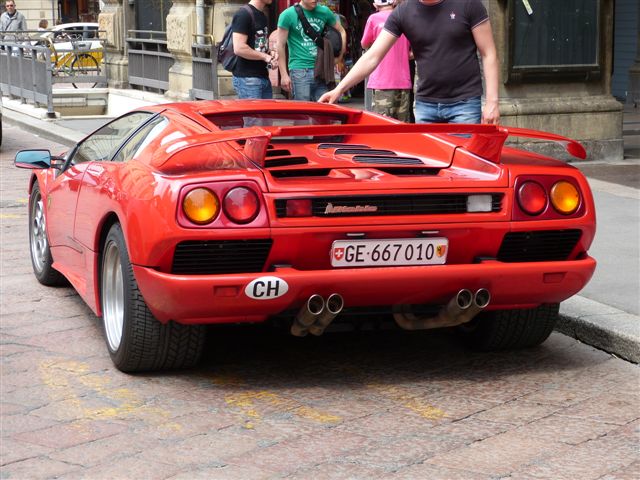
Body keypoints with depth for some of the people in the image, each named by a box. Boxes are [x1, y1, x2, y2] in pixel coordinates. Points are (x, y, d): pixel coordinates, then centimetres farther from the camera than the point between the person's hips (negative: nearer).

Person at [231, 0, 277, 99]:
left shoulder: (263, 16, 17)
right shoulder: (243, 14, -11)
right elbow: (239, 48, -20)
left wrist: (270, 53, 6)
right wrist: (265, 57, -13)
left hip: (264, 77, 9)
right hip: (247, 79, -9)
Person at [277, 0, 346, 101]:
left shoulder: (324, 12, 9)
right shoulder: (288, 15, -2)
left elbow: (341, 32, 22)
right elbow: (281, 45, -2)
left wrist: (339, 57, 11)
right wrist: (284, 75, -6)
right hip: (300, 70, -4)